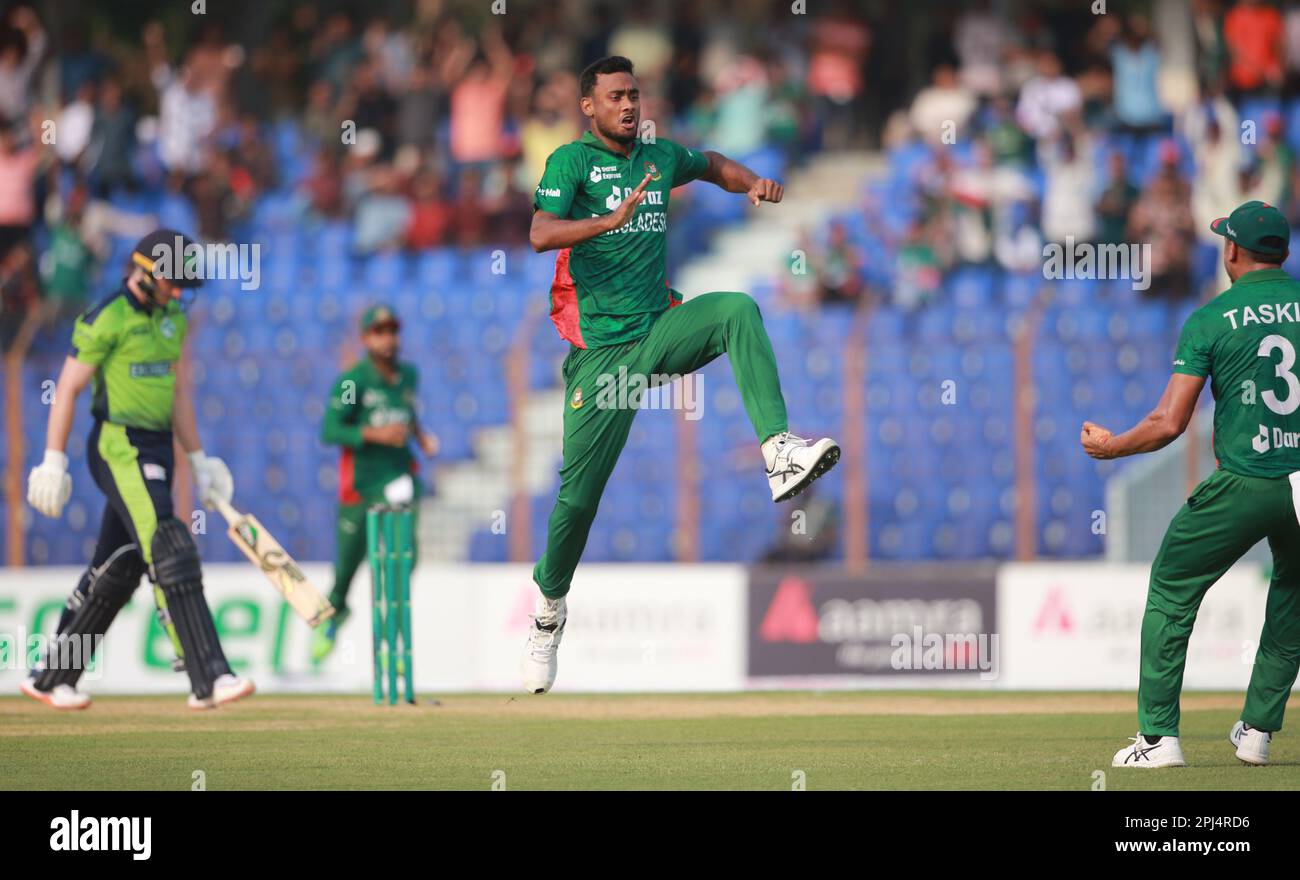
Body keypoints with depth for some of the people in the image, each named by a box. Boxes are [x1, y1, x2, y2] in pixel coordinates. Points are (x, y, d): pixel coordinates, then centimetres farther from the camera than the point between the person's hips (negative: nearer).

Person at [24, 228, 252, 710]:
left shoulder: (172, 319, 14)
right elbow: (67, 389, -9)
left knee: (118, 571, 11)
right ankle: (208, 679, -23)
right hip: (118, 449, -9)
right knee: (171, 557, -18)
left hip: (157, 451, 9)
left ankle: (51, 679, 21)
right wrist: (54, 462, -12)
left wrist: (198, 458, 19)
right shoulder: (105, 320, -11)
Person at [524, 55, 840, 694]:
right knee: (579, 494, -2)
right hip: (603, 349, -4)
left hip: (661, 330, 4)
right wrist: (610, 220, -36)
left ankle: (779, 453, -38)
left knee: (738, 310, -27)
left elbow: (713, 165, 33)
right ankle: (549, 608, 22)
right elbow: (541, 234, -21)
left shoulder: (660, 156, 11)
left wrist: (752, 184, 12)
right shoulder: (571, 161, -5)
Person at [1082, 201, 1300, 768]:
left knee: (1171, 591, 11)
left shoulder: (1210, 320, -3)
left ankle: (1159, 736, 4)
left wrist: (1108, 447, 10)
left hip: (1242, 484, -3)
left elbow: (1169, 423, -5)